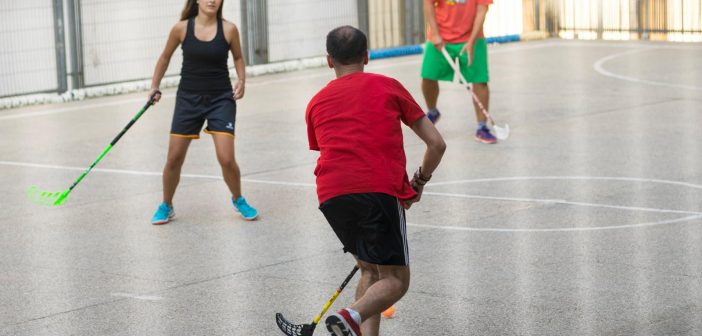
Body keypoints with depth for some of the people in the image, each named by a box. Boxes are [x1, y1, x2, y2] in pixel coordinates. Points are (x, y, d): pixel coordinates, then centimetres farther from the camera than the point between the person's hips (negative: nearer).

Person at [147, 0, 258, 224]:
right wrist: (154, 87, 5)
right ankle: (166, 206, 26)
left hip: (221, 99, -1)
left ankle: (238, 200, 19)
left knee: (226, 159, -10)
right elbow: (165, 57, 10)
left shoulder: (228, 29, -8)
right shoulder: (182, 28, -6)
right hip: (188, 98, 1)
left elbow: (238, 57, 10)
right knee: (174, 158, 3)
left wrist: (241, 81, -5)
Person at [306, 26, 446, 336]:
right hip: (381, 190, -4)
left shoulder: (316, 103, 24)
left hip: (331, 194, 4)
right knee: (396, 280, 1)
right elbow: (436, 144, 13)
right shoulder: (388, 86, 15)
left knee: (371, 270, 21)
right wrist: (419, 182, 30)